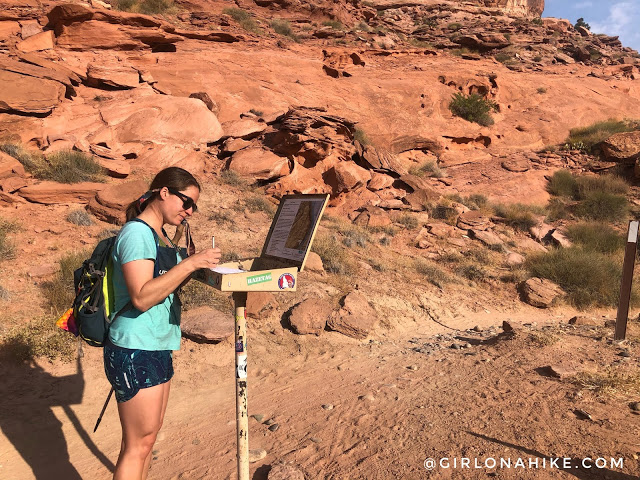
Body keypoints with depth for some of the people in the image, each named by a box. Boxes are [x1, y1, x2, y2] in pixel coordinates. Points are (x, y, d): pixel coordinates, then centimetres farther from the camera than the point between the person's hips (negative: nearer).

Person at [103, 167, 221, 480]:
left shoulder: (159, 237, 12)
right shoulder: (136, 233, -16)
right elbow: (142, 297, -26)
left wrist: (196, 267, 1)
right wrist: (190, 263, -27)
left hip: (158, 349, 9)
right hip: (135, 353, -9)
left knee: (149, 434, 18)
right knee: (138, 443, 2)